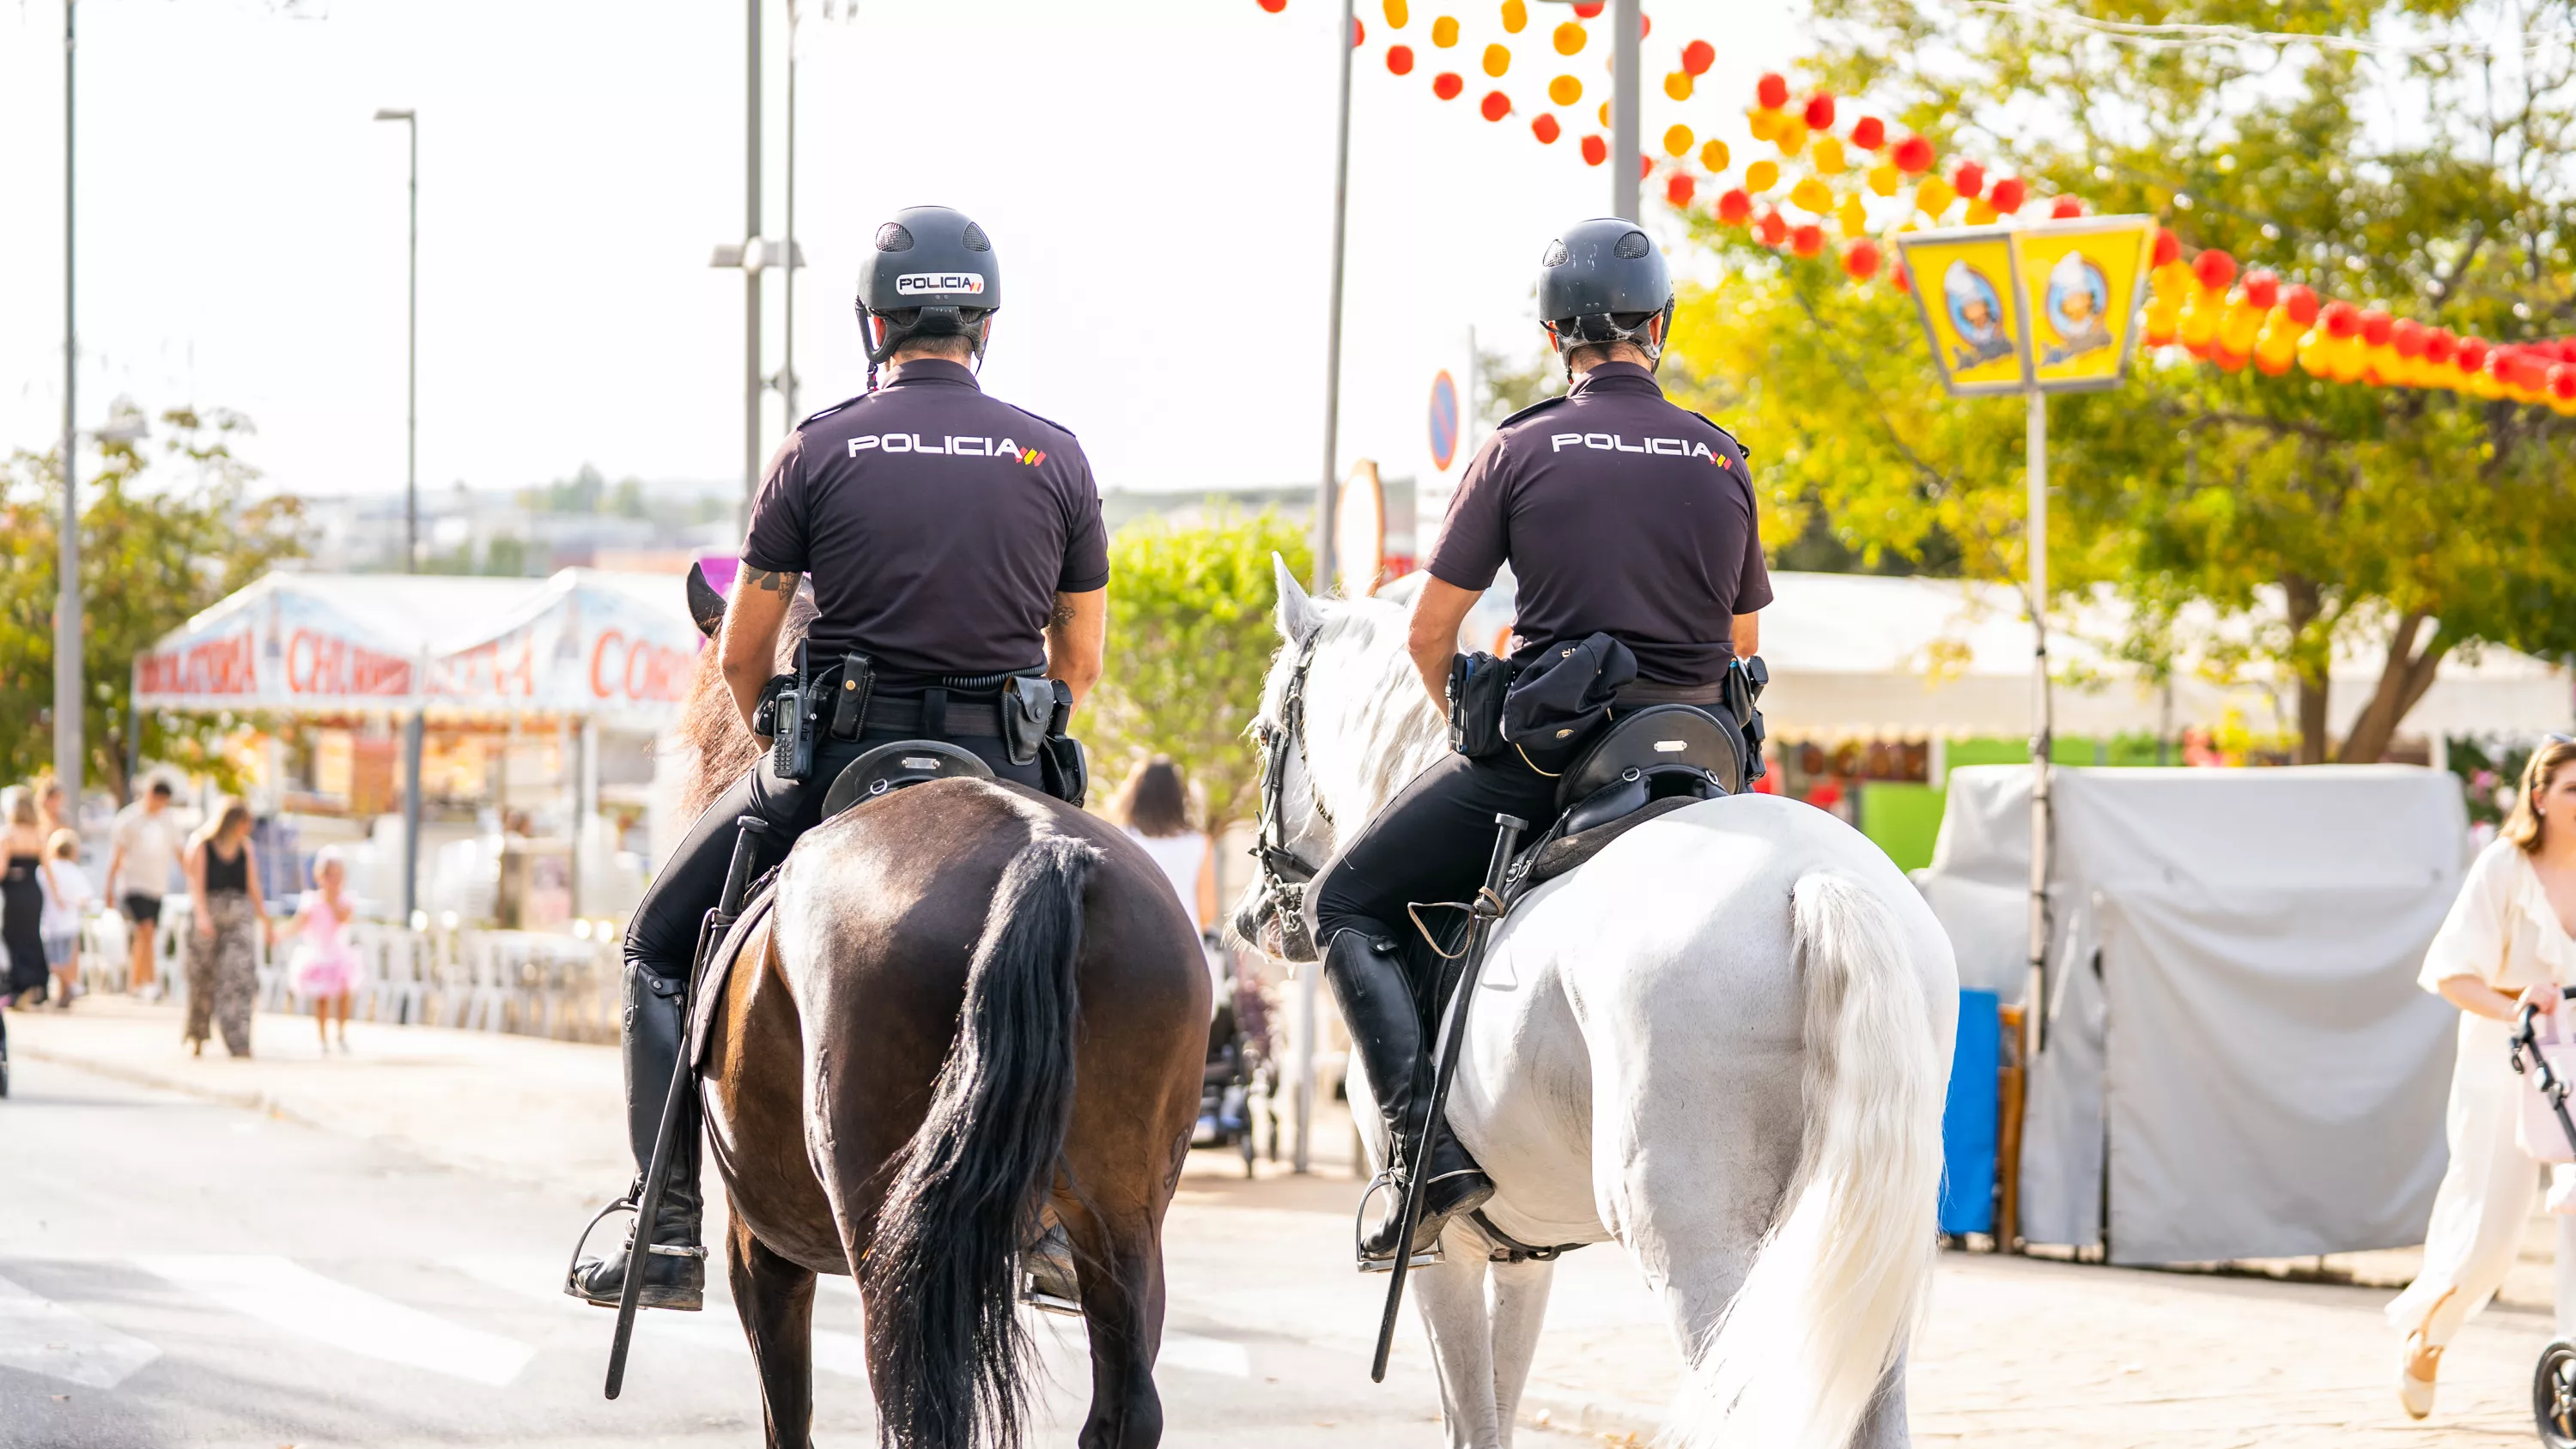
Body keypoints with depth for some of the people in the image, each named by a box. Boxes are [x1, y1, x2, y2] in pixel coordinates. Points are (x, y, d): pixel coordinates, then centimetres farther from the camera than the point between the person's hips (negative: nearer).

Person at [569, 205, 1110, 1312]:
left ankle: (669, 1232, 7)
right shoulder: (1055, 456, 5)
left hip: (842, 761, -2)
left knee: (662, 944, 17)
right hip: (1007, 779, 2)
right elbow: (1080, 661, 10)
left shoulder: (817, 451, 0)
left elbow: (741, 655, 3)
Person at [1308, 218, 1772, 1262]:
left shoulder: (1519, 451, -2)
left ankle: (1428, 1141, -10)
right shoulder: (1723, 461, 9)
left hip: (1542, 755, -4)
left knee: (1348, 904, 9)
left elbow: (1428, 634, 0)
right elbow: (1744, 647, 17)